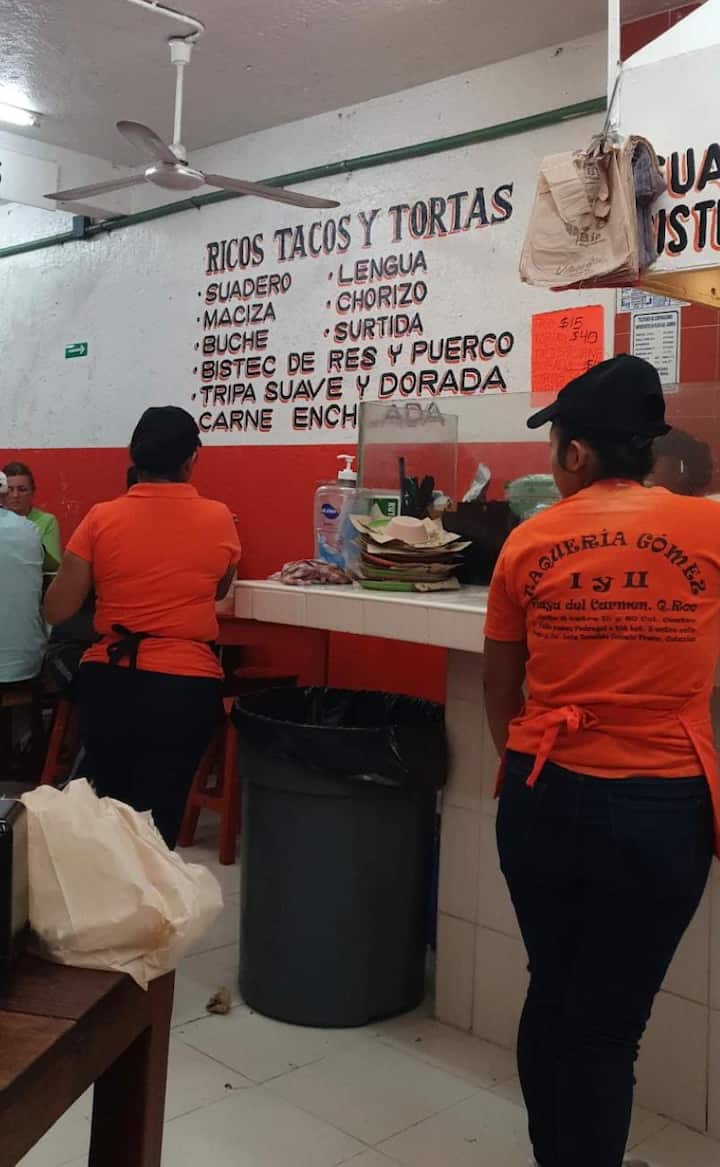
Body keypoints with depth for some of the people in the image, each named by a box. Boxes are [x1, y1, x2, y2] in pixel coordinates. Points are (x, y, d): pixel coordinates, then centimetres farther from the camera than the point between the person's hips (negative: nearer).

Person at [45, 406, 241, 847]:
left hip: (107, 683, 2)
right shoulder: (219, 519, -3)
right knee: (157, 820, 6)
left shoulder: (101, 518, -5)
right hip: (185, 688, -1)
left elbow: (57, 610, -3)